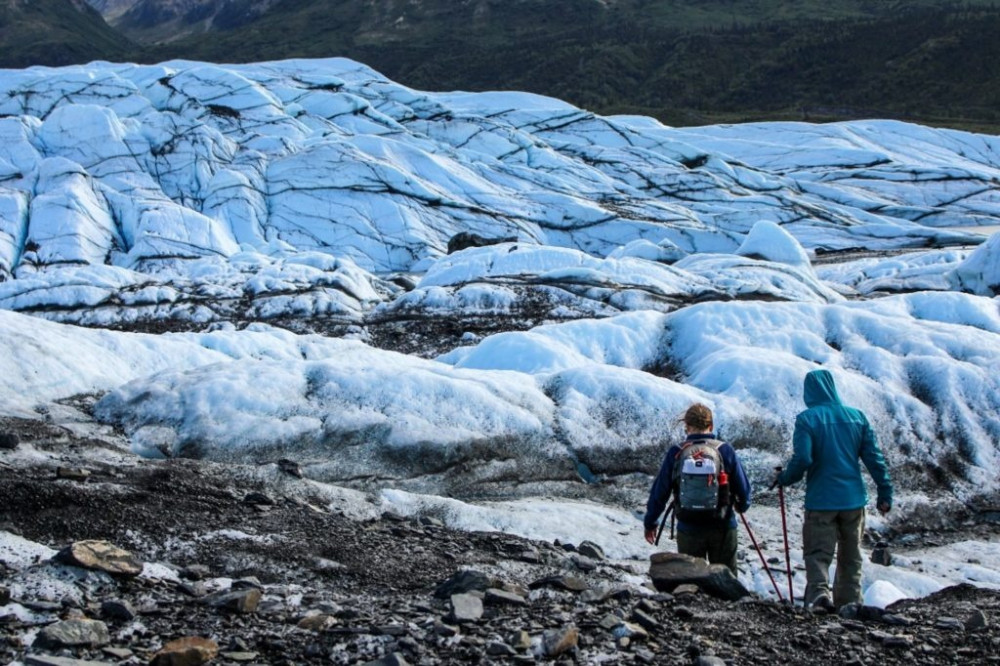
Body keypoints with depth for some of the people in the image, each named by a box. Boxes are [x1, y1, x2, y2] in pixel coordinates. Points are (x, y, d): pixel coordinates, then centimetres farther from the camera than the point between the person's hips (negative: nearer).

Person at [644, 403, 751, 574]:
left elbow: (660, 491, -3)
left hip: (689, 530, 0)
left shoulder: (676, 453, -7)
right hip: (723, 528, 0)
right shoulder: (726, 450, -7)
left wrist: (649, 523, 11)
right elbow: (743, 488, -1)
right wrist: (742, 506, 22)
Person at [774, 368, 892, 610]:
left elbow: (802, 459, -17)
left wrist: (785, 478, 1)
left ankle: (819, 592, -23)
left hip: (820, 500, -4)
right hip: (853, 499, 4)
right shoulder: (857, 416, 4)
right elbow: (874, 458, 3)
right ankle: (849, 602, 17)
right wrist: (885, 492, 8)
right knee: (850, 556, 16)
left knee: (818, 553, 0)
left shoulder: (807, 419, -9)